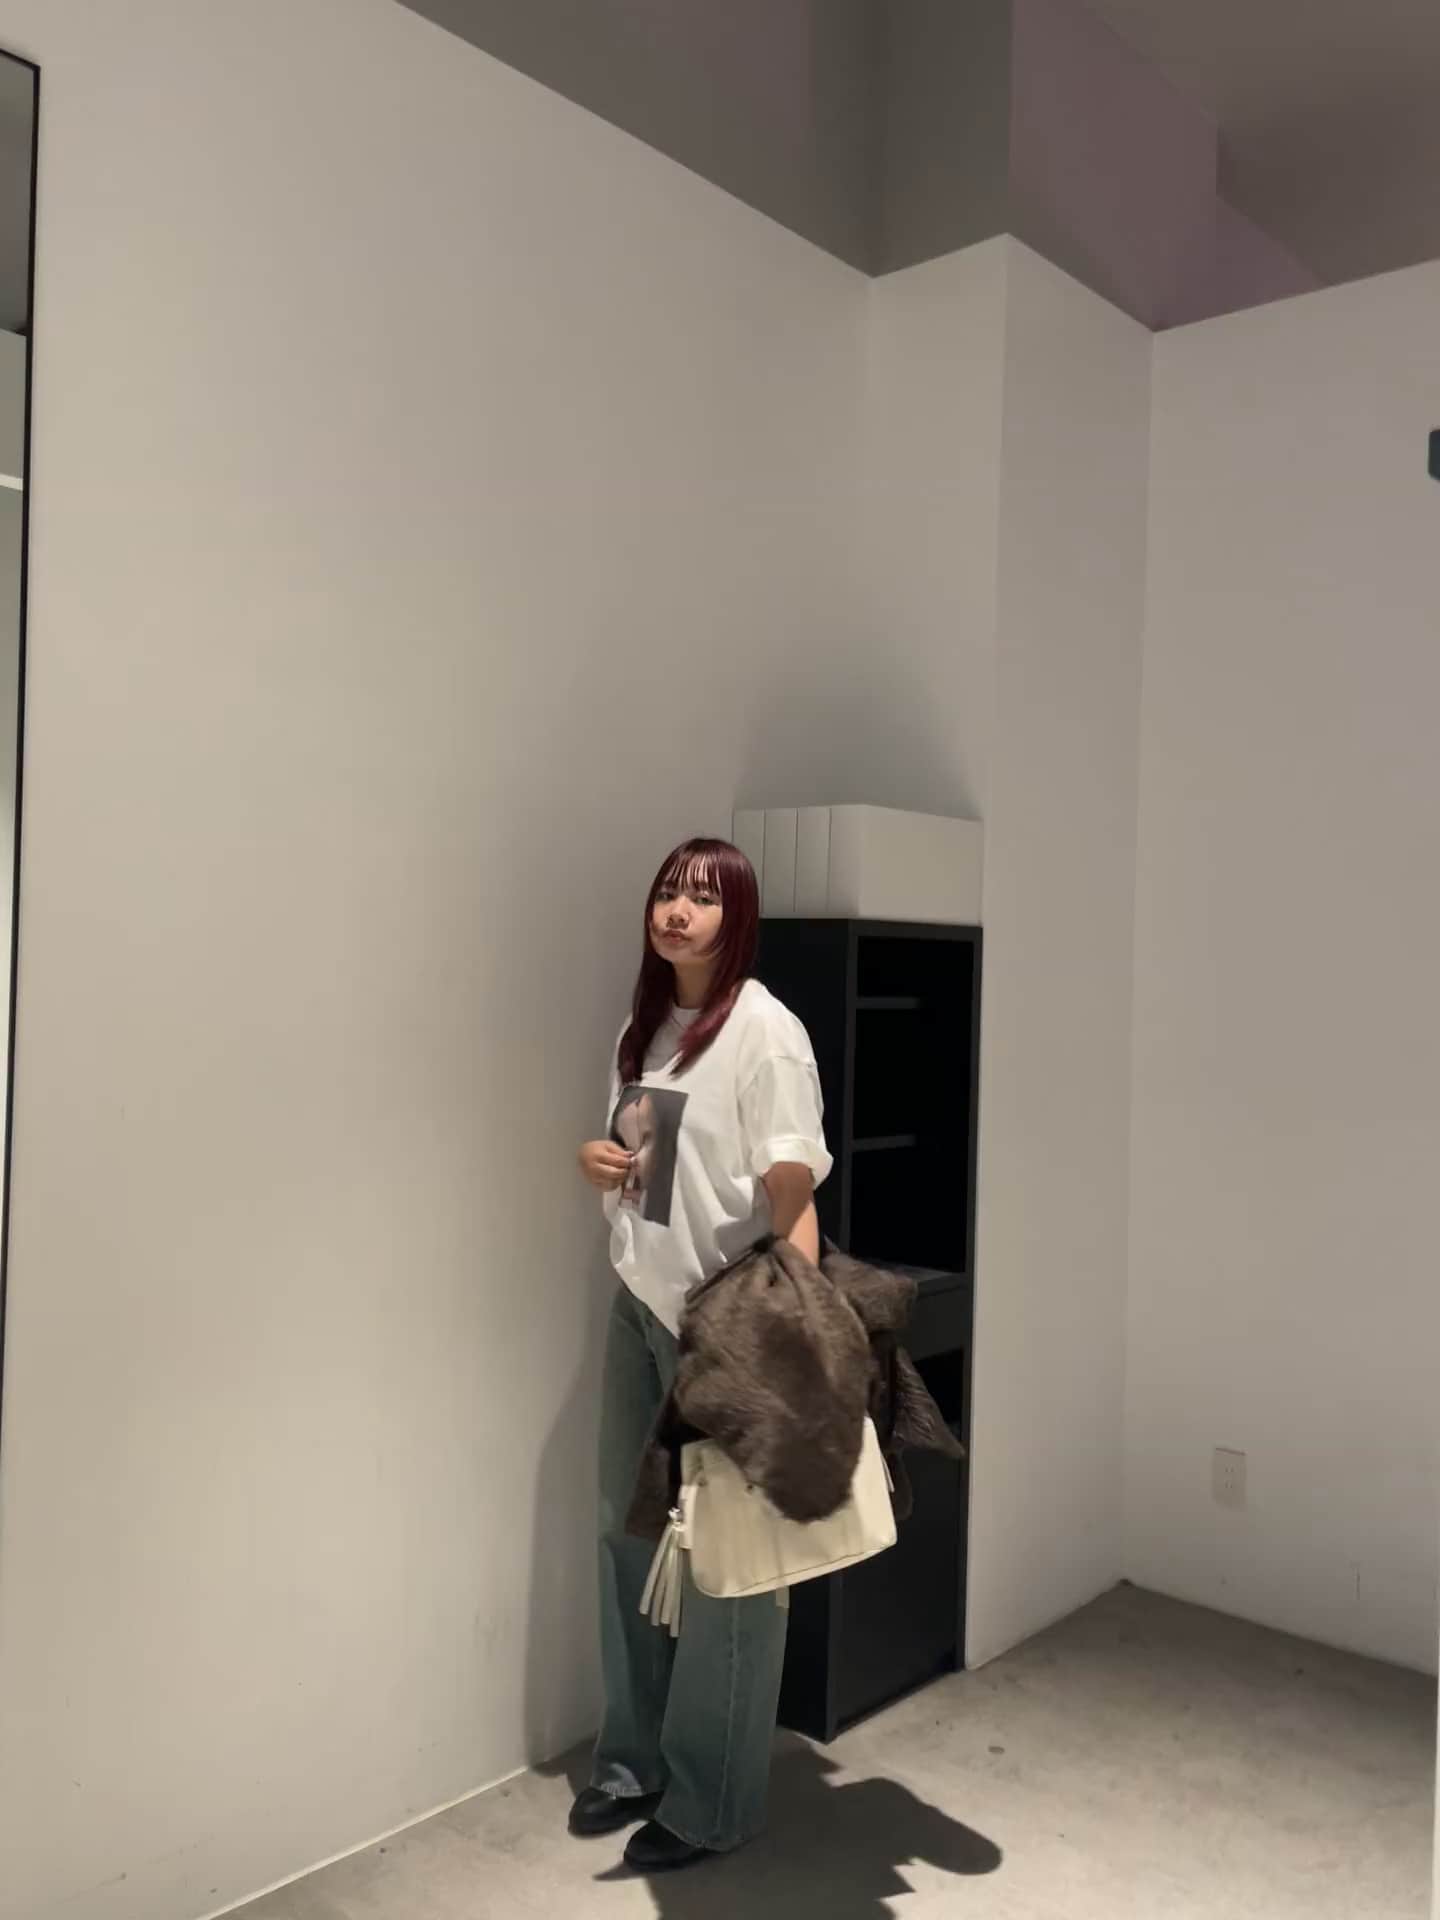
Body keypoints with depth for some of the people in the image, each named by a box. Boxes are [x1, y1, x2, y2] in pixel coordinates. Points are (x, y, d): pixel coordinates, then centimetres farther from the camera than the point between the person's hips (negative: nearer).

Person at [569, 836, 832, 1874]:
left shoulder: (765, 1029, -14)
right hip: (638, 1307, 8)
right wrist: (598, 1160, -1)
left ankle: (713, 1802, 23)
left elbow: (793, 1190, -19)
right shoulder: (644, 1025, 9)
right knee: (629, 1534, 17)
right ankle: (633, 1762, 36)